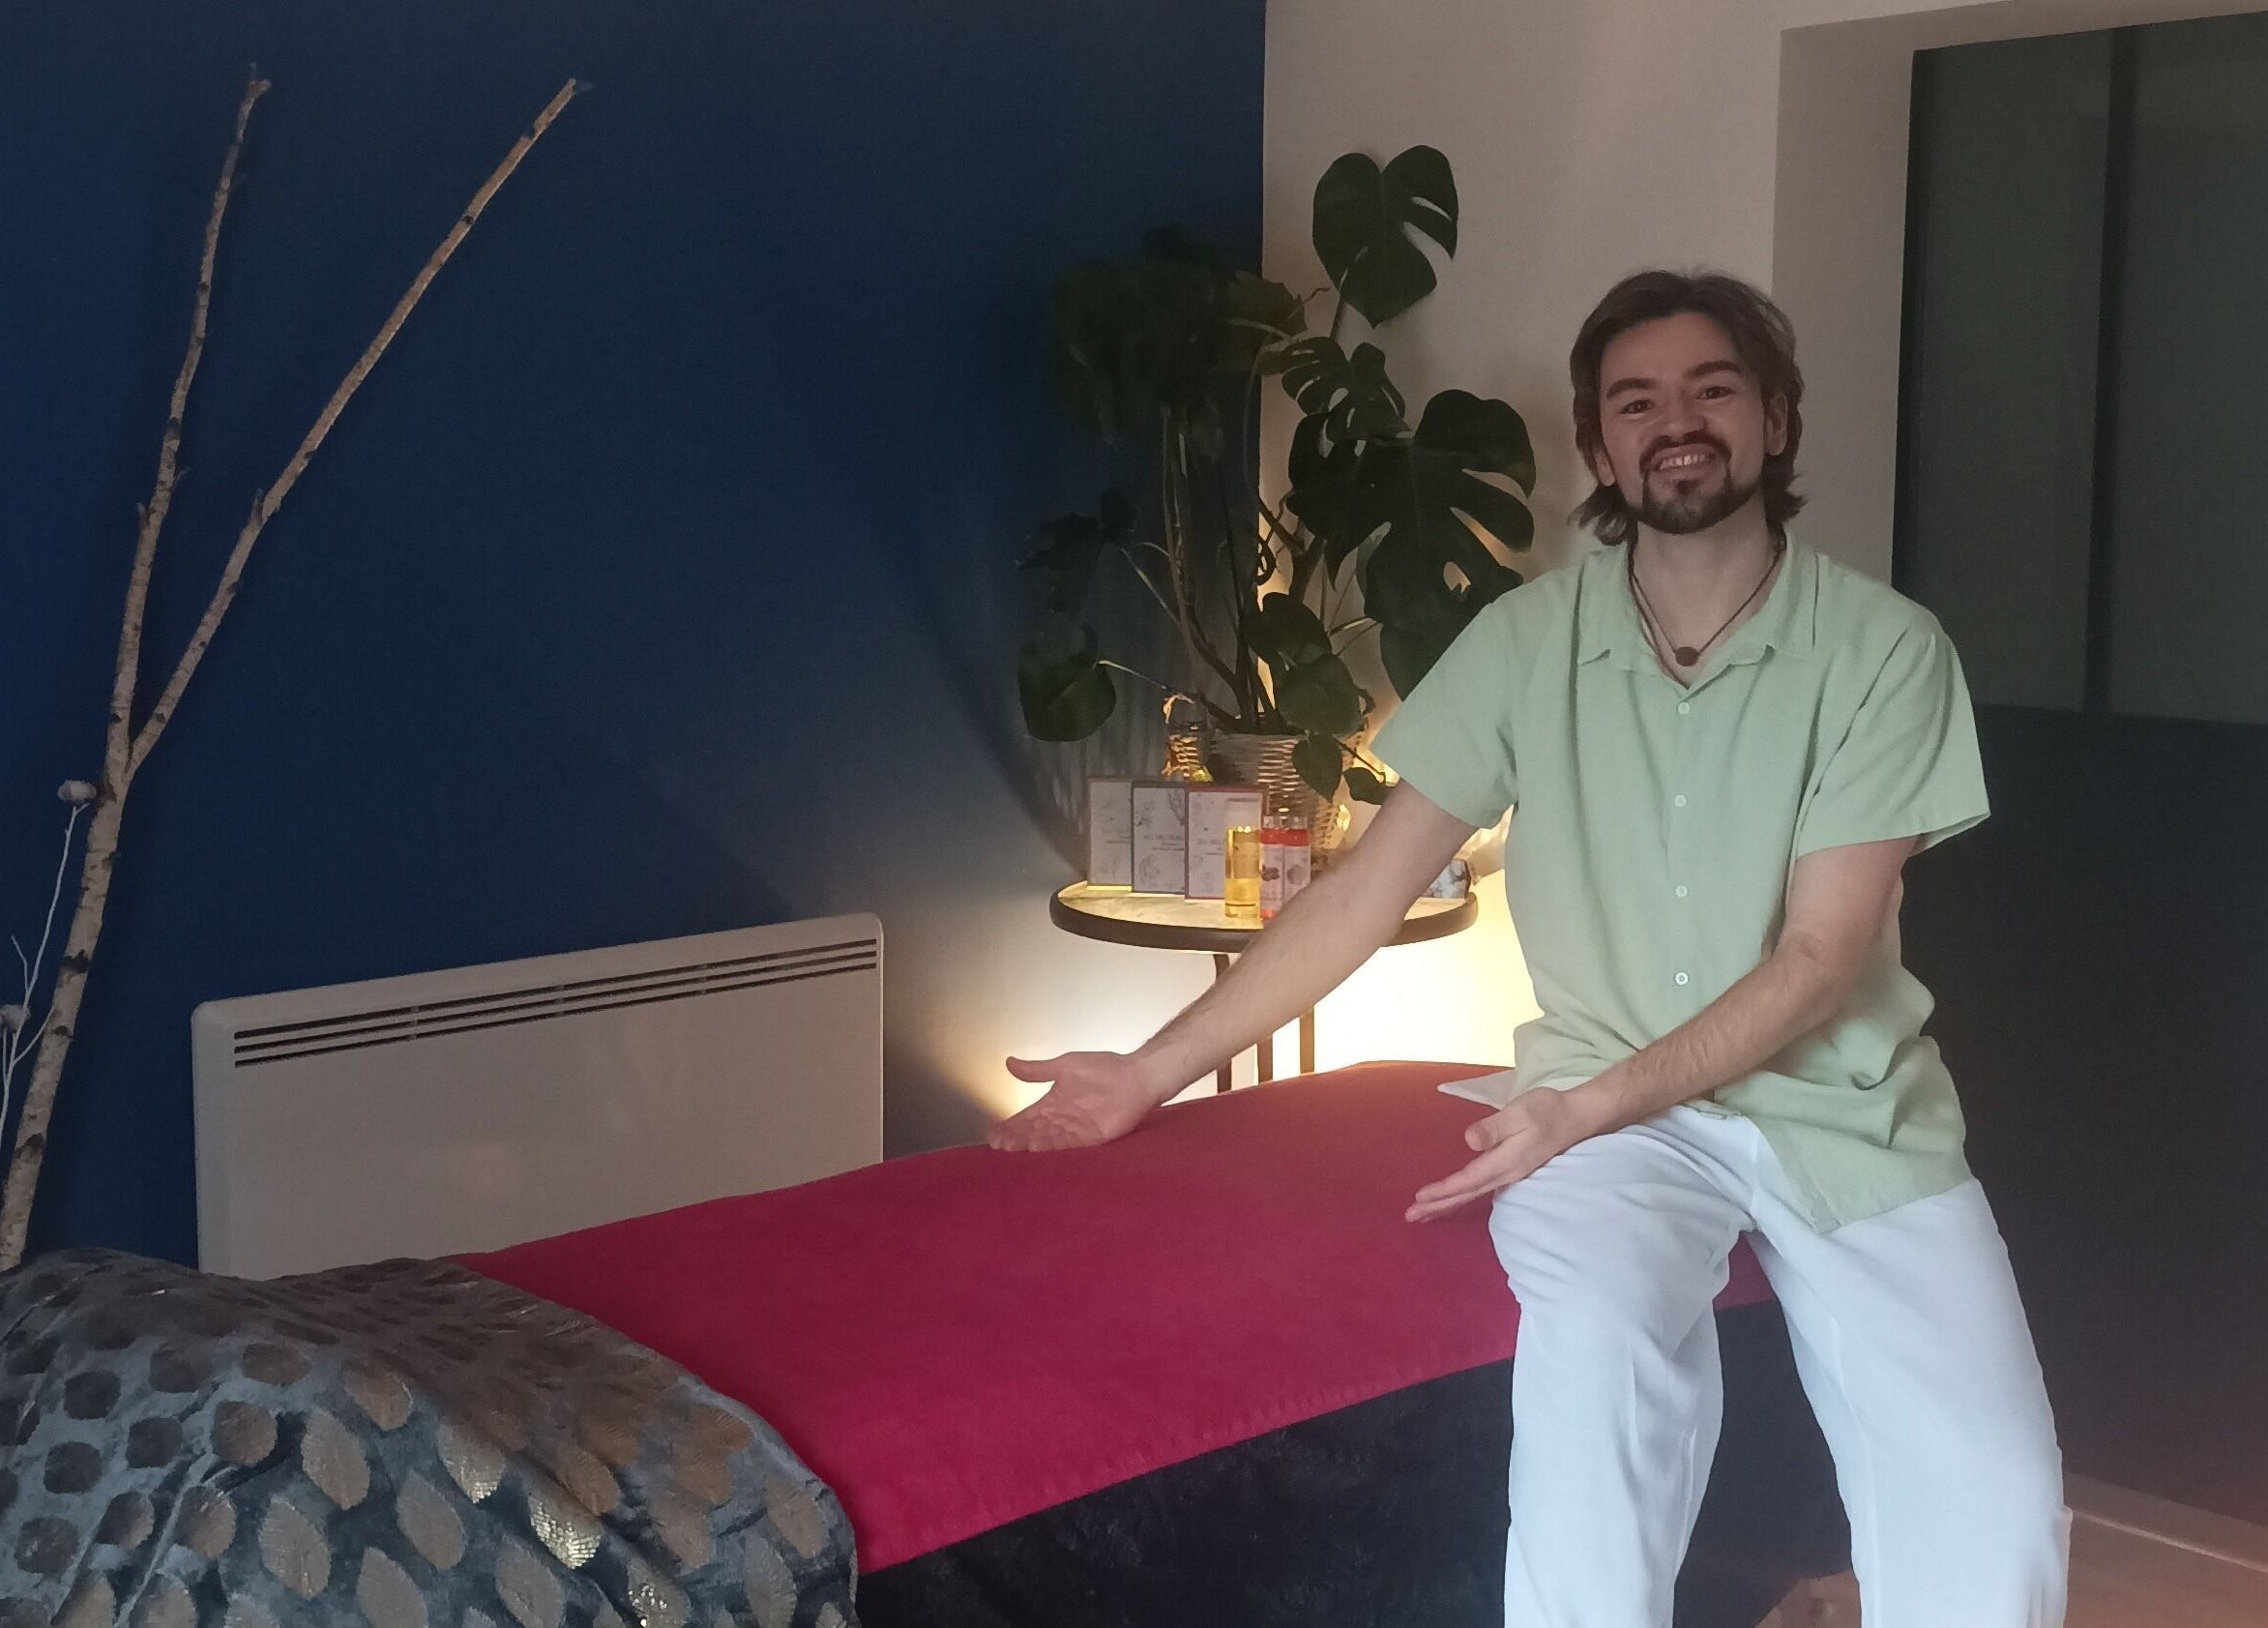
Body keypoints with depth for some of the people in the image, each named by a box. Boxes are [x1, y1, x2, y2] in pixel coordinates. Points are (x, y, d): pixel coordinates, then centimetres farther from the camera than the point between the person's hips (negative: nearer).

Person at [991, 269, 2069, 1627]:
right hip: (1608, 1104, 0)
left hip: (1842, 1103, 0)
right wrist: (1156, 1071, -2)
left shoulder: (1885, 649, -6)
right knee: (1595, 1340, -33)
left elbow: (1819, 955, -10)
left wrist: (1593, 1105, -21)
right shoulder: (1527, 643, 0)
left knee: (1994, 1505, -19)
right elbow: (1371, 890, 1)